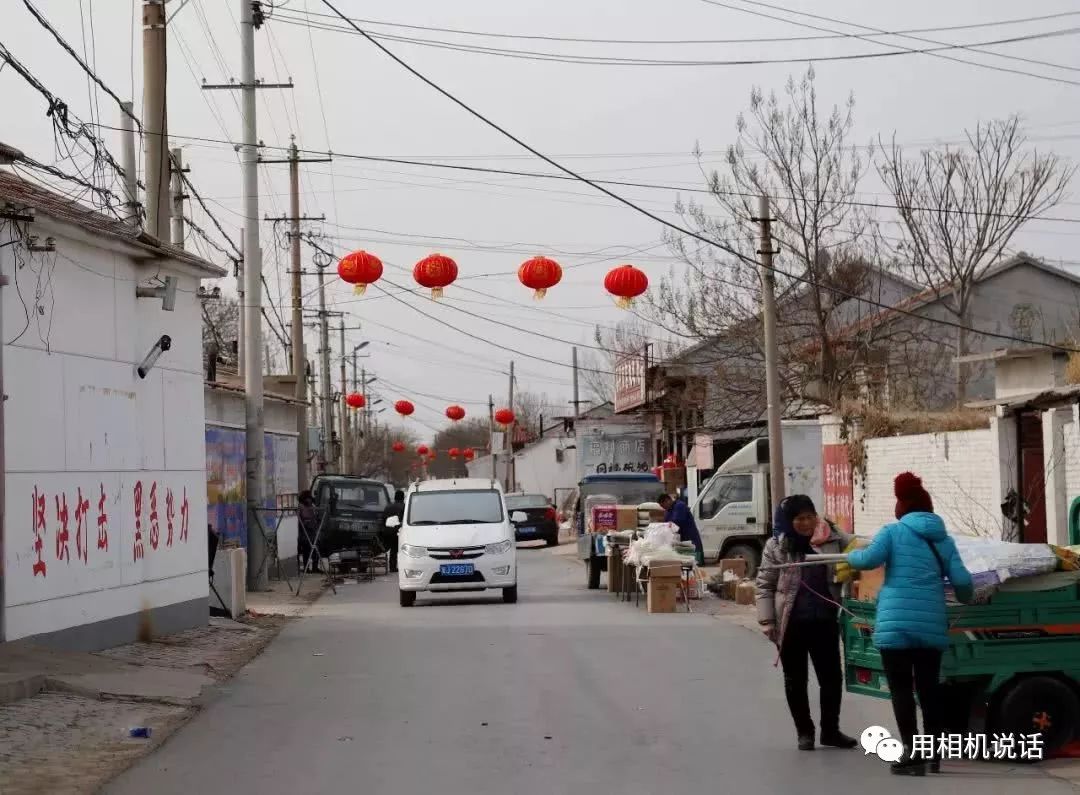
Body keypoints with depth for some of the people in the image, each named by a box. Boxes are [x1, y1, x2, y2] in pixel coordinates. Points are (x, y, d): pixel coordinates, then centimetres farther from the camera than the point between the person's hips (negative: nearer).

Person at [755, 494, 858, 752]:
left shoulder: (832, 538, 0)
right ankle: (804, 731, 22)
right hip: (791, 623, -1)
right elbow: (764, 585, -1)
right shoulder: (776, 546, -4)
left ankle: (830, 730, 22)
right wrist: (767, 621, -6)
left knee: (832, 676, 7)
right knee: (795, 680, 9)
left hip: (825, 621, 2)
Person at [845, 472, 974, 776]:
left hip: (896, 622, -4)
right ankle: (933, 752, 17)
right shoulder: (944, 540, 12)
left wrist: (851, 556, 8)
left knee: (901, 688, 0)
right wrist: (966, 599, 26)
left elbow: (870, 558, -14)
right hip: (932, 624, 4)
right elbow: (962, 580, 4)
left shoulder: (893, 531, 2)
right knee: (928, 687, 13)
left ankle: (912, 753, -6)